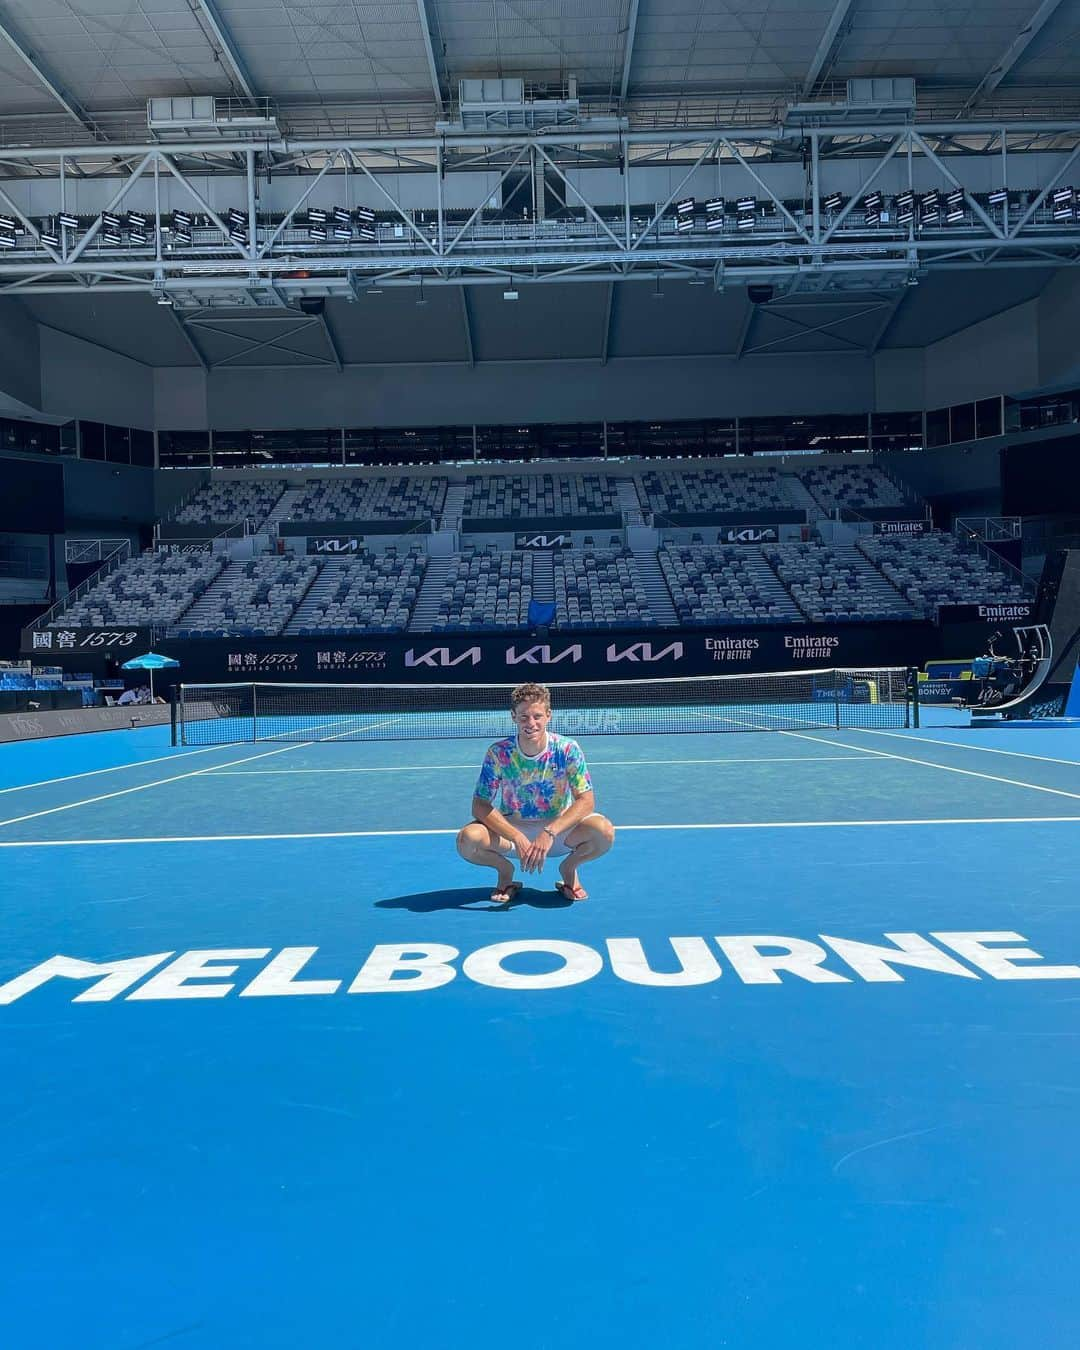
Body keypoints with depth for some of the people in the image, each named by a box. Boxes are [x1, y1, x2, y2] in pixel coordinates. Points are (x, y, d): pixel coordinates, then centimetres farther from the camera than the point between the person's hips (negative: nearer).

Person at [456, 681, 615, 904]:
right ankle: (505, 870, 4)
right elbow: (480, 806, -15)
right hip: (512, 828, 0)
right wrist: (518, 838, -29)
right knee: (468, 839, -30)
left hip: (558, 829, 0)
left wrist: (549, 833, -31)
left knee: (604, 831, -30)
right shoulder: (498, 753, -15)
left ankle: (569, 868, 3)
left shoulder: (568, 749, -16)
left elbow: (586, 801, -17)